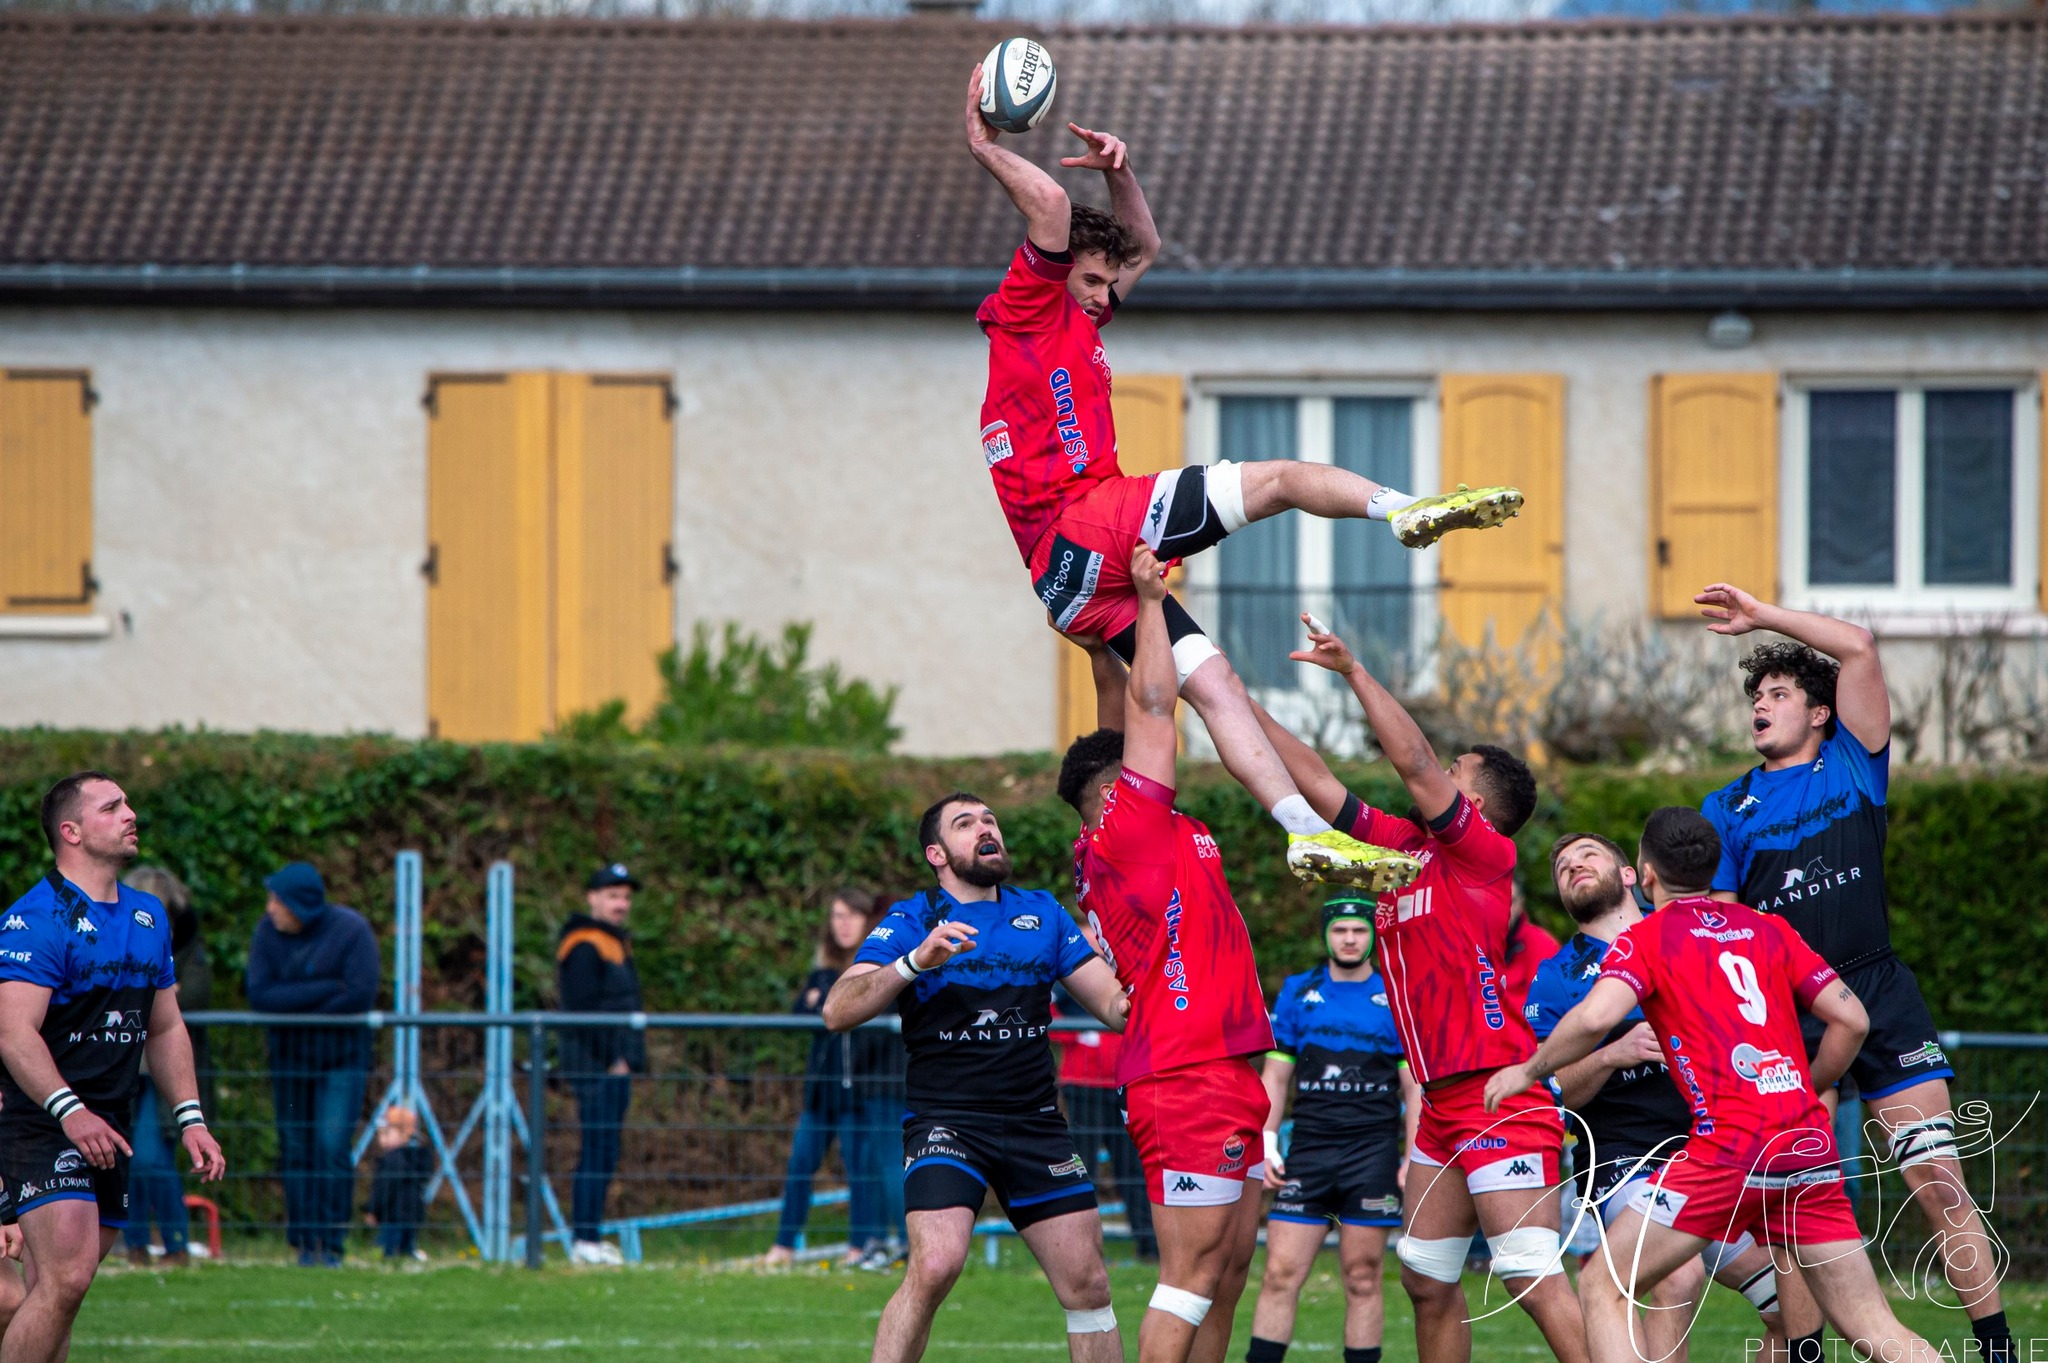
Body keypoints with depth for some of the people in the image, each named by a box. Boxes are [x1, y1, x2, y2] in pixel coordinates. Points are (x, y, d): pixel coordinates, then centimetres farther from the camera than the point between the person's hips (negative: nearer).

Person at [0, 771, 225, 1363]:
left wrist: (190, 1118, 14)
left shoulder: (148, 916, 15)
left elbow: (165, 1028, 23)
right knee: (66, 1279, -20)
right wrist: (69, 1111, -32)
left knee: (56, 1290, 7)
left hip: (105, 1131, 8)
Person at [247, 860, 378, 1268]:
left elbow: (359, 996, -21)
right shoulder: (268, 932, -6)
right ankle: (305, 1245, 9)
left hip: (341, 1055, -3)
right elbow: (260, 995, -16)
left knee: (332, 1149, -13)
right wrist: (325, 990, -23)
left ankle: (331, 1245, -9)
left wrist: (291, 1003, -17)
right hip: (289, 1056, 3)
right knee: (295, 1150, 2)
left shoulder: (351, 931, -14)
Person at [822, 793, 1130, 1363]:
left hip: (1036, 1121, 4)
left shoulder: (1043, 912, 15)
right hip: (947, 1119, -4)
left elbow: (1115, 1003, 14)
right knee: (935, 1265, -24)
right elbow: (838, 1011, -10)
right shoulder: (911, 921, 2)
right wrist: (914, 962, -23)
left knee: (1087, 1283, 1)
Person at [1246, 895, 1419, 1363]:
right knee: (1280, 1275, -6)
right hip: (1308, 1149, 1)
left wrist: (1413, 1159, -1)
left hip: (1373, 1154, -1)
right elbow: (1275, 1075, 13)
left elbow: (1415, 1087, 8)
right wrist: (1266, 1144, 3)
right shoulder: (1297, 993, 12)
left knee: (1364, 1280, 0)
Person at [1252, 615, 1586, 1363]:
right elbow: (1315, 780, 18)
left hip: (1500, 1100, -9)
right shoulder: (1400, 846, 15)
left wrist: (1354, 670, -12)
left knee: (1534, 1280, -14)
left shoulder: (1484, 851, -6)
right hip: (1443, 1105, 9)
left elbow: (1414, 762, -16)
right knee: (1427, 1282, 10)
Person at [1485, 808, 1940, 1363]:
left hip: (1730, 1147, -5)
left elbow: (1596, 1016, -14)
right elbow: (1851, 1019, 14)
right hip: (1811, 1146, 5)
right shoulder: (1769, 929, 18)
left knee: (1604, 1289, 6)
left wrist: (1529, 1070, 2)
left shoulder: (1645, 938, 4)